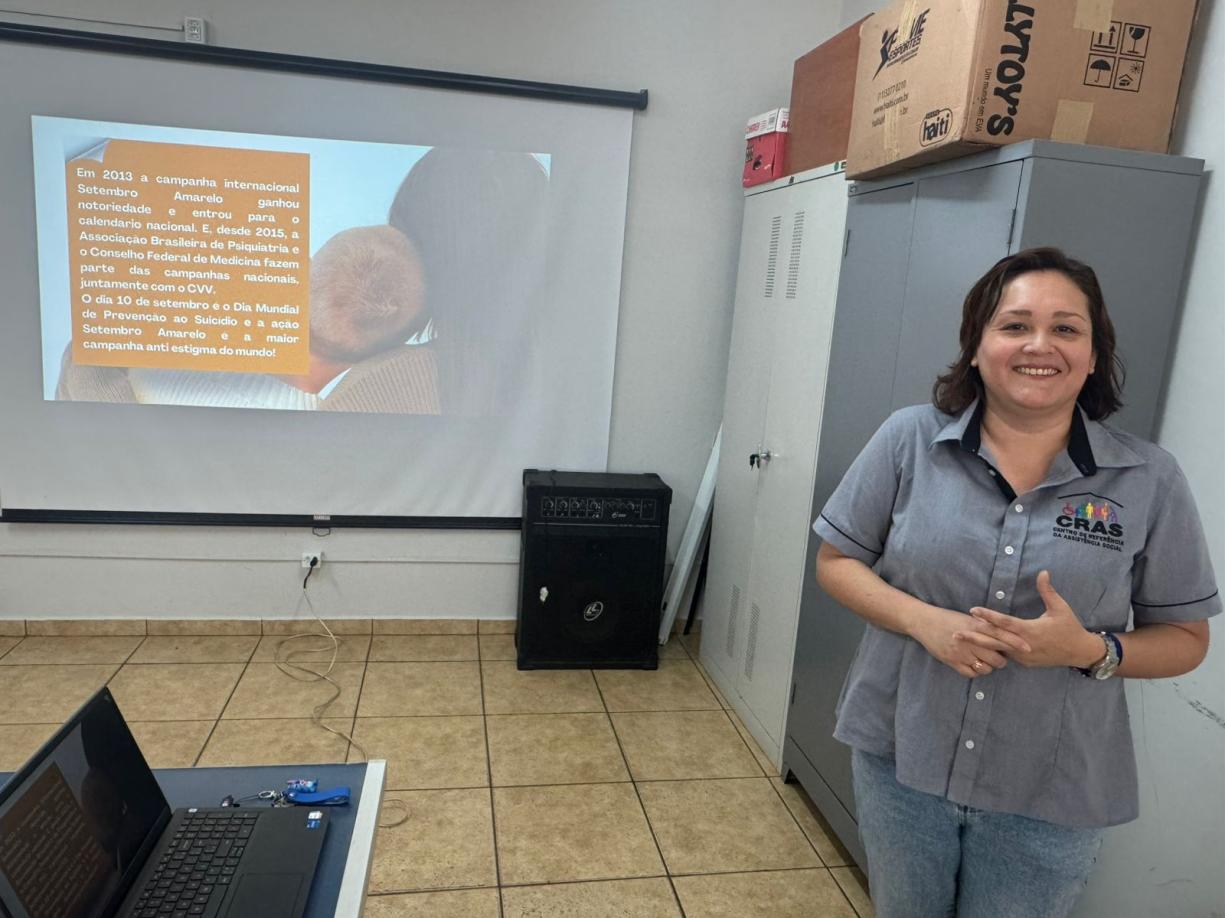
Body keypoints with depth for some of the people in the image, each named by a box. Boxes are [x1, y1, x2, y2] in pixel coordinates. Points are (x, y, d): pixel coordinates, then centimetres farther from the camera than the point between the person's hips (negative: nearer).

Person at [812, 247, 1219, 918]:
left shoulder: (1149, 480, -7)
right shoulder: (910, 439, -8)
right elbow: (835, 562, -3)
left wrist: (1091, 650, -20)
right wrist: (924, 621, -20)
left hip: (1052, 797, 0)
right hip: (899, 758, 1)